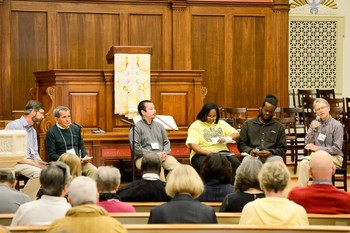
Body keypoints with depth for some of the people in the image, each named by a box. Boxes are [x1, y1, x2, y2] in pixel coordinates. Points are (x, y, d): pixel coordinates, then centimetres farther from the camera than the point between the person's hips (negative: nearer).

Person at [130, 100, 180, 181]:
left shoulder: (159, 126, 22)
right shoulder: (136, 127, 2)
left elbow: (166, 142, 21)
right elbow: (136, 148, -8)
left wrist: (165, 153, -2)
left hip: (162, 156, 5)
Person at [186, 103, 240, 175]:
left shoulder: (221, 123, 18)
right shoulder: (196, 125, 5)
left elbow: (236, 134, 12)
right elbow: (193, 144, -7)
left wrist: (226, 139, -10)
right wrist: (207, 152, -25)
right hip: (202, 154, -3)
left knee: (236, 164, -28)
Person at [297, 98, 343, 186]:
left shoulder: (337, 125, -5)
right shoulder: (314, 123, 11)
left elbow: (337, 149, -9)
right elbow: (308, 144, 8)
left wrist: (317, 148, -13)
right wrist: (313, 130, -7)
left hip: (334, 157, -4)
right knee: (303, 163, -28)